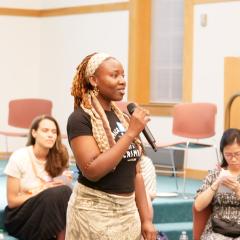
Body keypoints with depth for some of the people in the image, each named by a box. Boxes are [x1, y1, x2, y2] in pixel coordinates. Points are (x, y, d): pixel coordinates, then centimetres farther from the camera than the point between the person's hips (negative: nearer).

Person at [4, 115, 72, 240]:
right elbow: (12, 201, -8)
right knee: (53, 195, -32)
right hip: (21, 218, -4)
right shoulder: (19, 157, -11)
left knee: (65, 192, -28)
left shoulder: (59, 158, 2)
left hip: (48, 212, 4)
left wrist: (65, 186, -17)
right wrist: (41, 192, -16)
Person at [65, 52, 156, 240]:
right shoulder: (80, 119, -12)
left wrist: (146, 219, 8)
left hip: (129, 212, 6)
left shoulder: (122, 117, 9)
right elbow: (92, 170, -23)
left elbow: (135, 173, 12)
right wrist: (131, 133, -22)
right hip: (95, 214, -6)